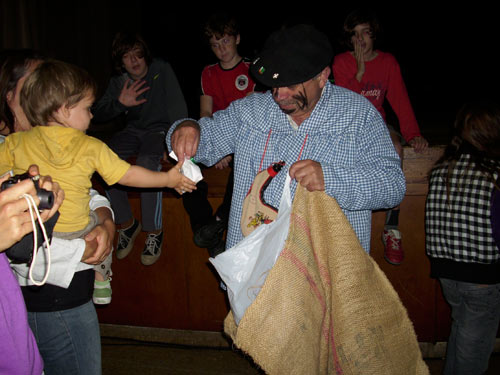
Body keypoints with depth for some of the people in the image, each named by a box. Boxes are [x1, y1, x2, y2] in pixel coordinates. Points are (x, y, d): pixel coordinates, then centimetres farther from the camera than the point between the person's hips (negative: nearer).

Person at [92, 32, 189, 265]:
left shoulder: (161, 70, -8)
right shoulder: (118, 82, 5)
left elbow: (177, 106, -14)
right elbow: (97, 113, -1)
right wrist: (120, 103, -21)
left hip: (160, 128, -5)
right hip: (134, 130, 5)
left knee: (147, 163, -36)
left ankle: (154, 232, -21)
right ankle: (126, 224, -7)